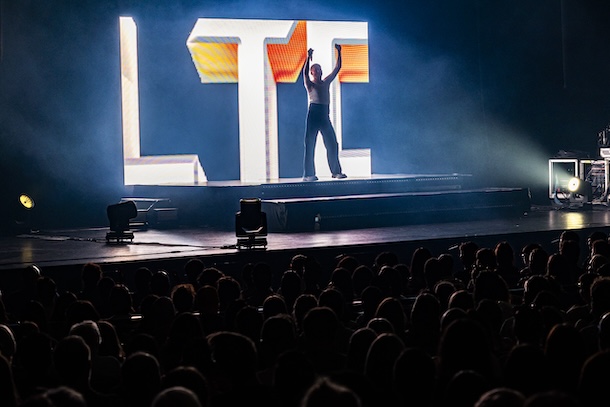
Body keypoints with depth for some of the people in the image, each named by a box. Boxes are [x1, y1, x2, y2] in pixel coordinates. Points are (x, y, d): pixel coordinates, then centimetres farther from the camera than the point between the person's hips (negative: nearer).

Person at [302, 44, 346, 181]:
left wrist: (339, 53, 8)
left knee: (332, 144, 4)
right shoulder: (310, 84, 1)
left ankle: (336, 171, 11)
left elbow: (337, 68, 15)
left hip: (325, 115, 5)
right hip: (314, 114, -5)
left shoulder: (326, 82, 15)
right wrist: (308, 57, -29)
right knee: (310, 144, -5)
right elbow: (305, 72, -17)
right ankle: (308, 174, -7)